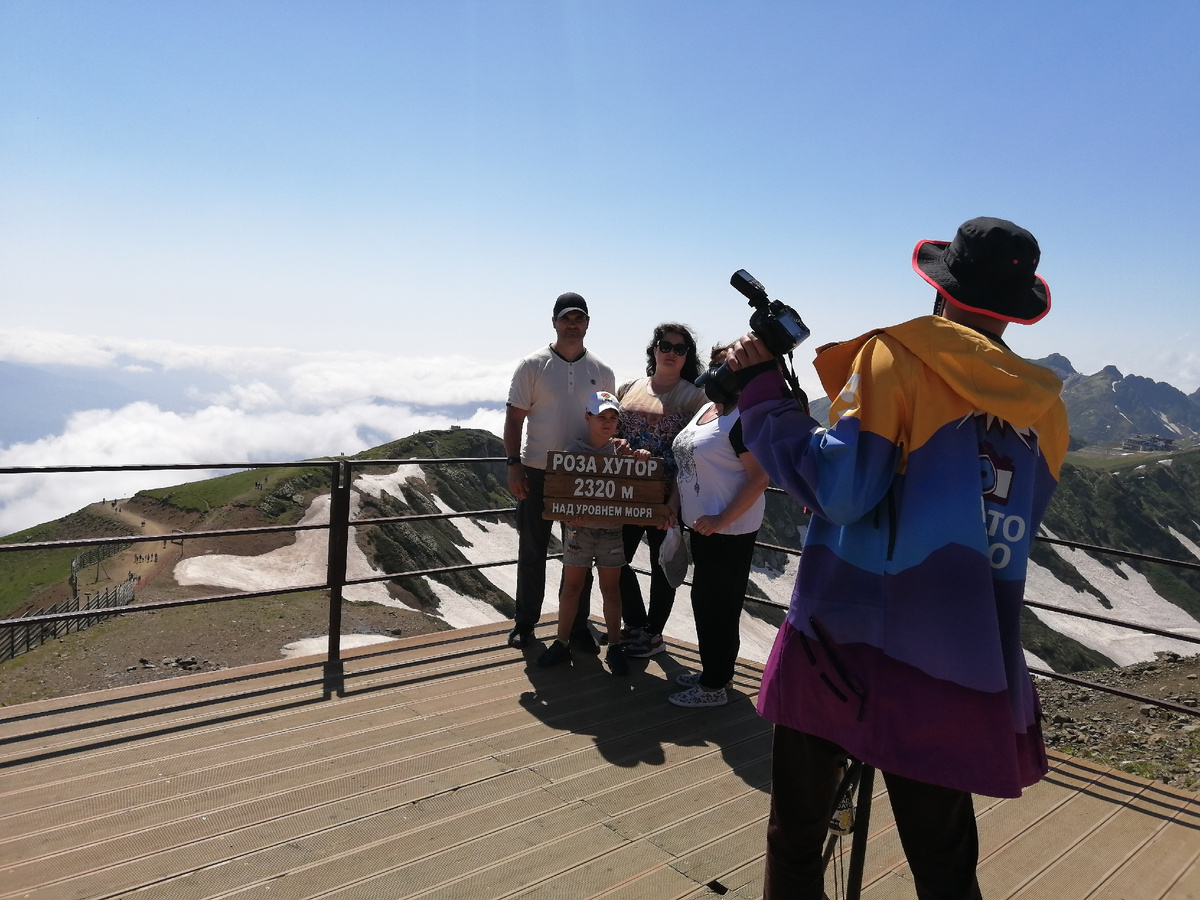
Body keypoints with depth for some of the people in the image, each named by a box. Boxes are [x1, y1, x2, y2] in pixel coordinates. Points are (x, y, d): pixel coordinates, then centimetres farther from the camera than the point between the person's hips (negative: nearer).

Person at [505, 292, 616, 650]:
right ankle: (525, 623, 23)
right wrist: (514, 464, -11)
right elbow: (514, 419, -4)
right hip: (536, 473, -2)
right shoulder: (532, 365, -3)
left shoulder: (602, 372, 5)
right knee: (532, 551, 8)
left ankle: (578, 624, 24)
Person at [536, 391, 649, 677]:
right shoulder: (574, 449, -3)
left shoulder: (621, 450, 2)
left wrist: (642, 459, -19)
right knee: (572, 586, 8)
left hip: (611, 528, 1)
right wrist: (569, 513, -23)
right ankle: (562, 643, 21)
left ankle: (614, 647, 19)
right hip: (578, 527, -1)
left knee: (611, 588, 9)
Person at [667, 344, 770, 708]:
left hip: (728, 532, -9)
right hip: (702, 525, 9)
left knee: (718, 606, 0)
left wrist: (721, 520, -23)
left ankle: (714, 687, 14)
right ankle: (713, 670, 34)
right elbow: (688, 463, 19)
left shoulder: (744, 418, -17)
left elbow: (759, 477, -21)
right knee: (705, 601, 19)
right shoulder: (706, 409, 11)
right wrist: (676, 503, 11)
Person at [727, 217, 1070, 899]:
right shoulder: (1044, 404, 7)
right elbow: (1010, 529, 16)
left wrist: (762, 392, -6)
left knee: (796, 841, 15)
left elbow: (840, 490, -15)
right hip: (959, 665, 4)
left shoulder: (898, 356, -8)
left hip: (847, 641, -4)